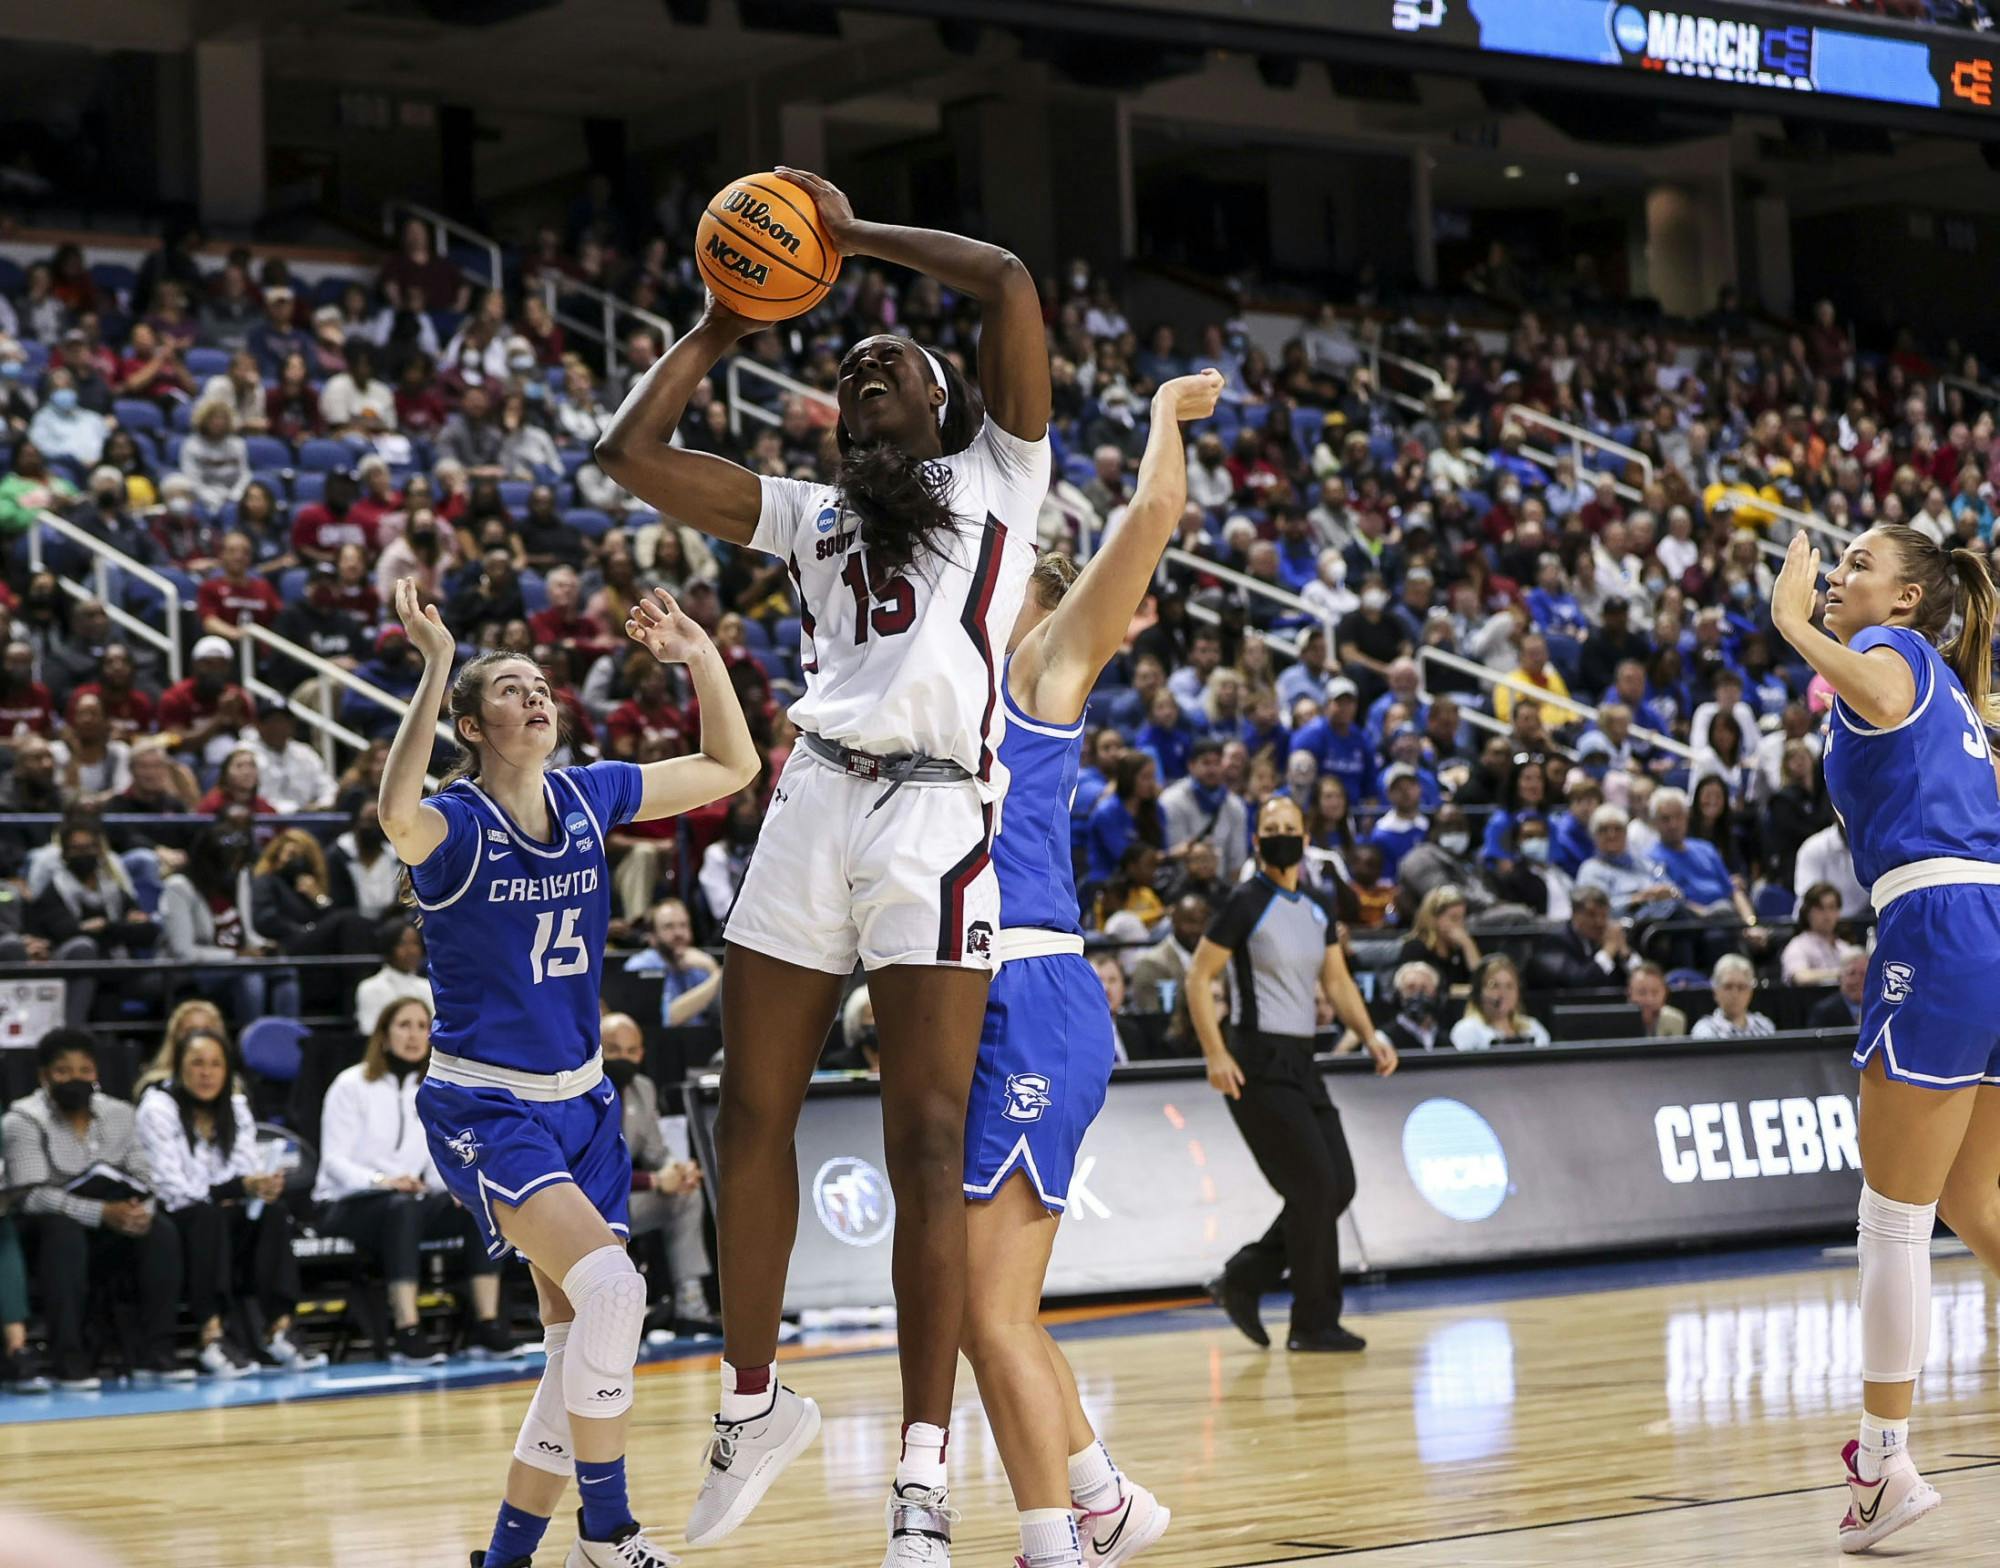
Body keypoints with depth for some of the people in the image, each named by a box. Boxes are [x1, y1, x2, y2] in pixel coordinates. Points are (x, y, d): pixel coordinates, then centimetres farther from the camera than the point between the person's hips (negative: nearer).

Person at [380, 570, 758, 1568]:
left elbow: (730, 767, 10)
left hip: (580, 1100, 7)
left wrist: (703, 658, -4)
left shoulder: (588, 797, 2)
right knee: (610, 1290, -23)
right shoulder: (455, 823, -15)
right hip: (484, 1107, -7)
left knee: (580, 1340, 6)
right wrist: (436, 670, -43)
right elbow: (397, 817, -41)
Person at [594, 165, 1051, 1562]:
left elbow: (1009, 282, 2)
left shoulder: (997, 475, 14)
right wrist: (719, 330, 27)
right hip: (813, 804, 5)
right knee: (752, 1117, 6)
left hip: (936, 813, -5)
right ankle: (754, 1400, 23)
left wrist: (854, 231, 11)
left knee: (928, 1145, -9)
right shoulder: (813, 517, 25)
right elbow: (633, 453, 24)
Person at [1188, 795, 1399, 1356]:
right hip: (1258, 1063, -8)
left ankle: (1243, 1279, 17)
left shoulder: (1317, 914, 14)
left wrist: (1371, 1035, -1)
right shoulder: (1246, 904, -8)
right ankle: (1314, 1324, -1)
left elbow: (1337, 982, 16)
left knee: (1339, 1185, 5)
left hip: (1301, 1059, 8)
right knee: (1314, 1186, -10)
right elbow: (1198, 977, -9)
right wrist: (1215, 1054, -17)